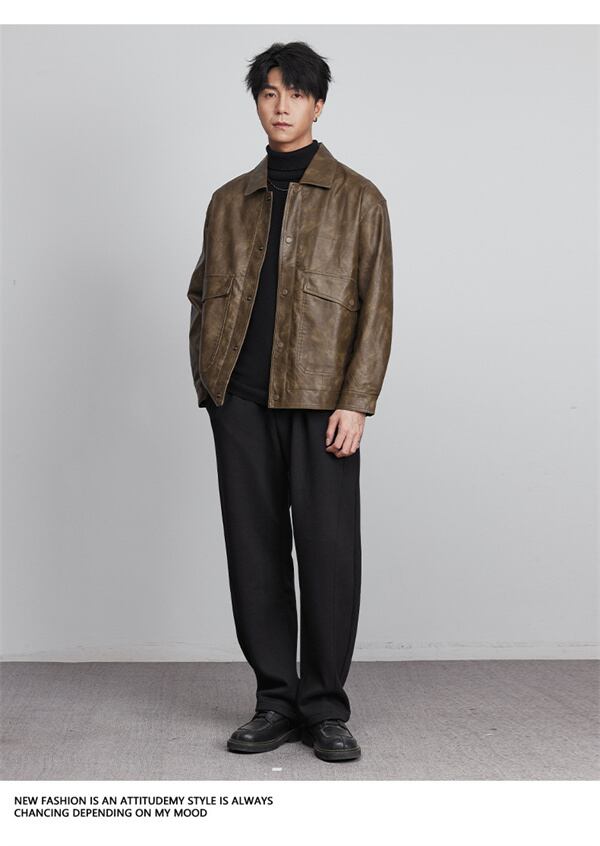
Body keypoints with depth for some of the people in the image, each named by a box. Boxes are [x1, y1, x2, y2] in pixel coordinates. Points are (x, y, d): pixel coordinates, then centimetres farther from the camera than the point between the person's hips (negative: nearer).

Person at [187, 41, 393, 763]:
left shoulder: (357, 199, 7)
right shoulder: (230, 201, 17)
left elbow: (376, 308, 1)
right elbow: (203, 296, 19)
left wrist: (356, 402, -9)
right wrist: (208, 383, 7)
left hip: (320, 401, -3)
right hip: (241, 399, 3)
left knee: (329, 553, -3)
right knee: (254, 552, 4)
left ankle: (325, 708, 10)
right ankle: (275, 701, 16)